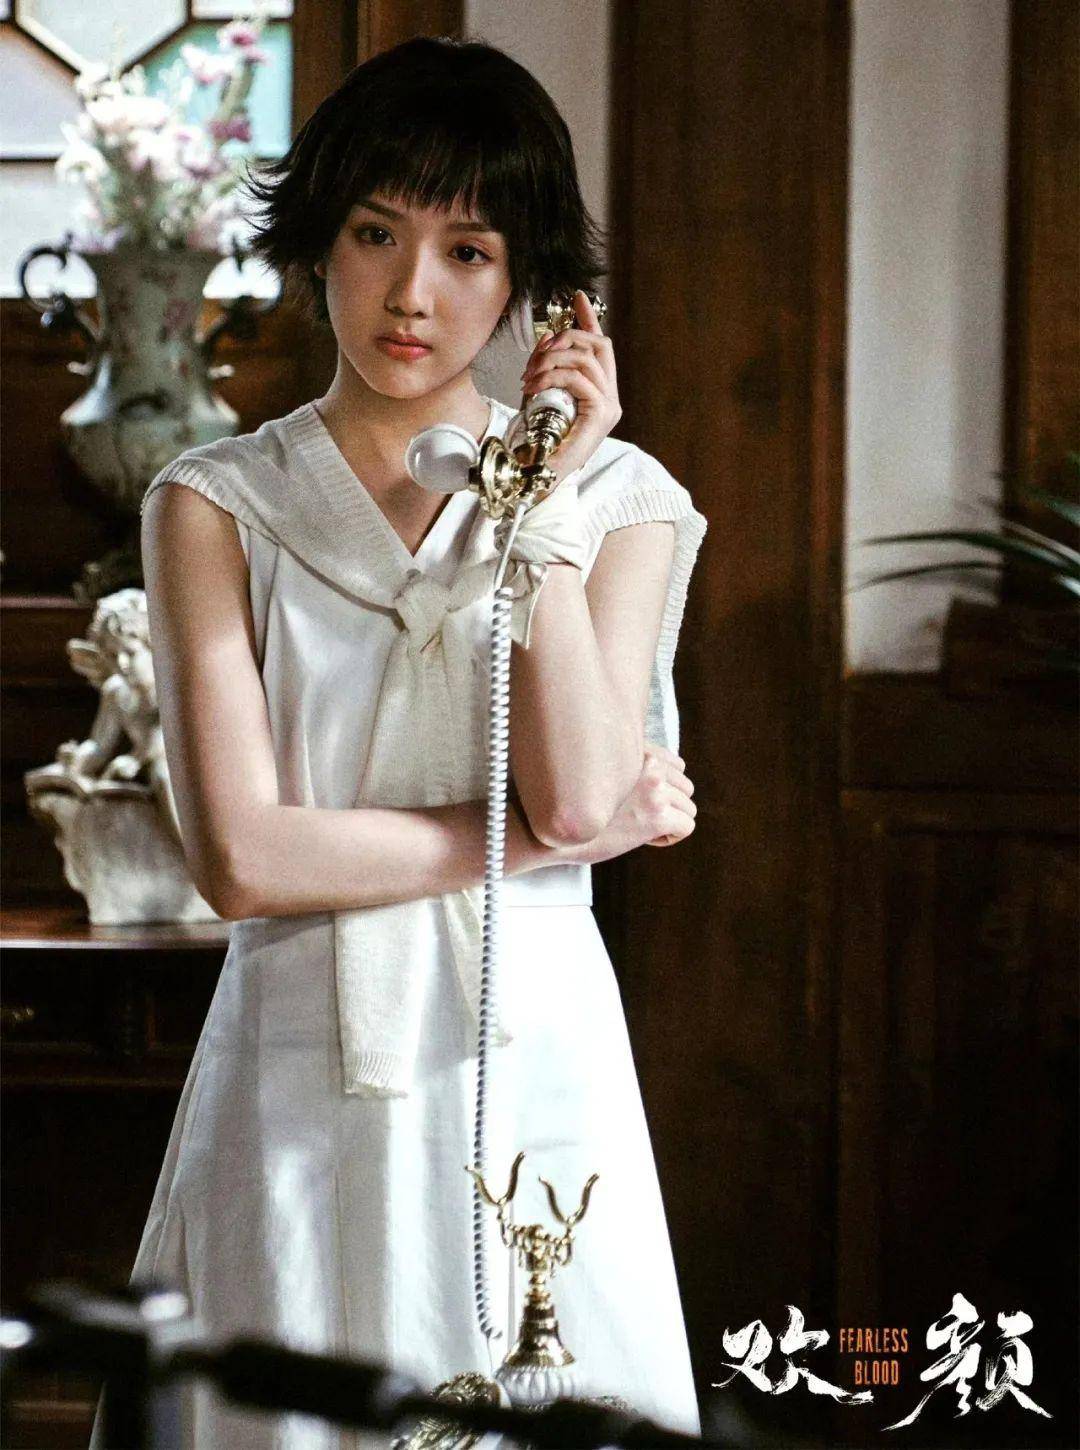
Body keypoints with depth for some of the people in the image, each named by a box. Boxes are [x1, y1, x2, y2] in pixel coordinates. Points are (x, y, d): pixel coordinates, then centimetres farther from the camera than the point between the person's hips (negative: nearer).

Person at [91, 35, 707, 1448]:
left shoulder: (617, 495, 4)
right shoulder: (218, 504, 1)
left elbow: (582, 791, -11)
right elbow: (245, 858, -10)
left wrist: (546, 498, -10)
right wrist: (538, 833, -8)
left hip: (537, 1064, 1)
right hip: (300, 1077, -1)